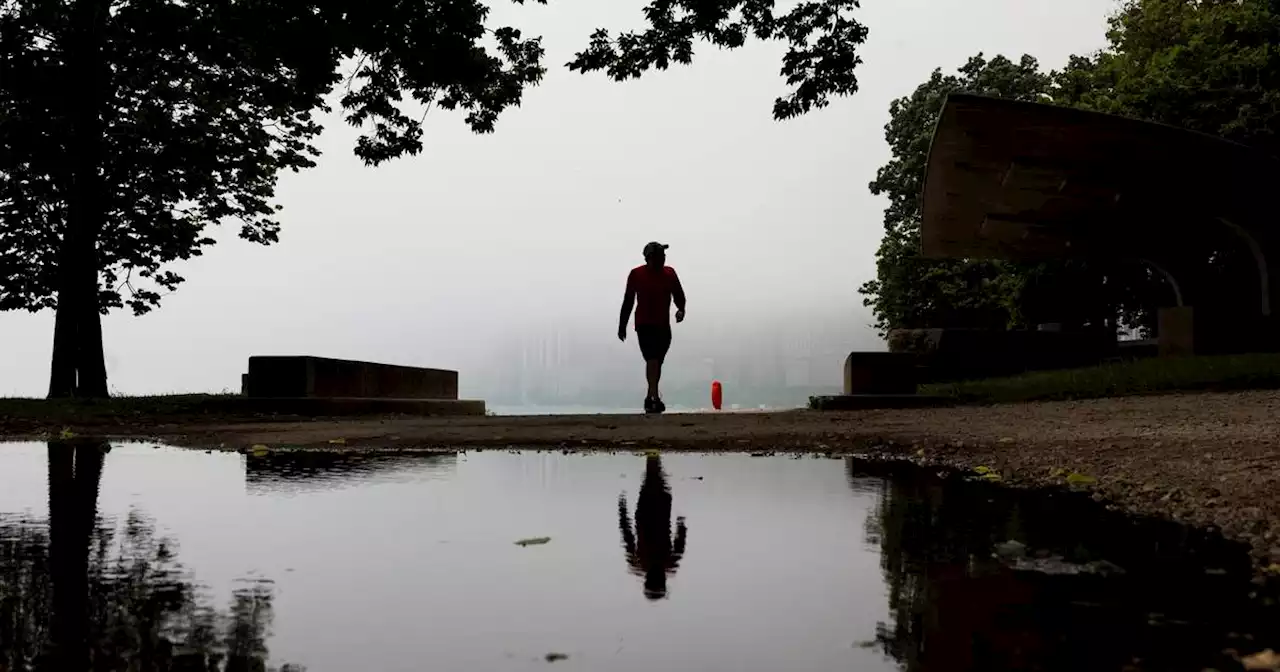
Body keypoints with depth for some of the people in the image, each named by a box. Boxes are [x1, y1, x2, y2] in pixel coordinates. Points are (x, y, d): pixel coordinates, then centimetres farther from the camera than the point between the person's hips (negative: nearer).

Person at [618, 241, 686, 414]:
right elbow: (628, 301, 4)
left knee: (657, 362, 12)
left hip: (664, 325, 4)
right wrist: (622, 326, 6)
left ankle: (650, 398, 26)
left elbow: (679, 295, 9)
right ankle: (655, 397, -25)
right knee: (652, 360, -18)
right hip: (644, 325, -4)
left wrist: (680, 309, -14)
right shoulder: (636, 274, -1)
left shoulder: (670, 273, 6)